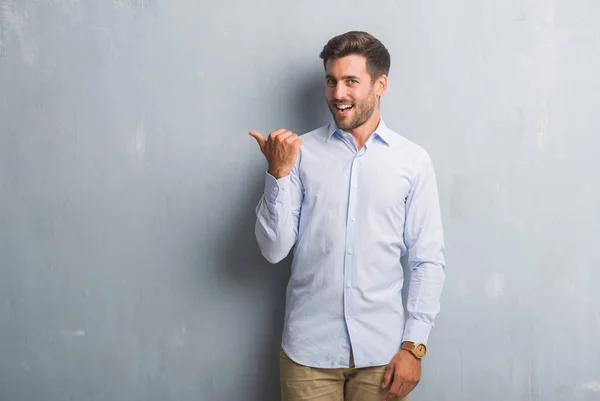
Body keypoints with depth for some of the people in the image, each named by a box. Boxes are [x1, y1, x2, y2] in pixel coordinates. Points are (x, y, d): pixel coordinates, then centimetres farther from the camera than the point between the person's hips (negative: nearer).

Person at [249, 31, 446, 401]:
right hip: (309, 349, 1)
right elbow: (274, 251, -4)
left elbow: (429, 261, -1)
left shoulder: (413, 160, -2)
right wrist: (278, 172, -15)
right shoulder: (302, 152, -2)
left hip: (382, 351, 0)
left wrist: (414, 346, -6)